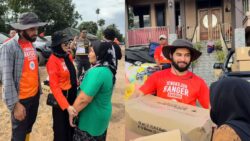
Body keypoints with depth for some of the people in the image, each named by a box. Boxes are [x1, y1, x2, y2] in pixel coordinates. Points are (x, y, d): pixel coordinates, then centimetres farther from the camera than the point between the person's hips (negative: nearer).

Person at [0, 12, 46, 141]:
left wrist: (39, 90, 11)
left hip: (35, 95, 7)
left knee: (29, 126, 23)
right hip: (21, 99, -7)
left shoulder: (32, 45, 7)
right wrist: (15, 104, -22)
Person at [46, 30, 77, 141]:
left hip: (72, 95, 7)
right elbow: (54, 86, -23)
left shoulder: (68, 56, 2)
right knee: (61, 129, 9)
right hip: (61, 98, -7)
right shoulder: (53, 60, -20)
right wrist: (66, 106, -29)